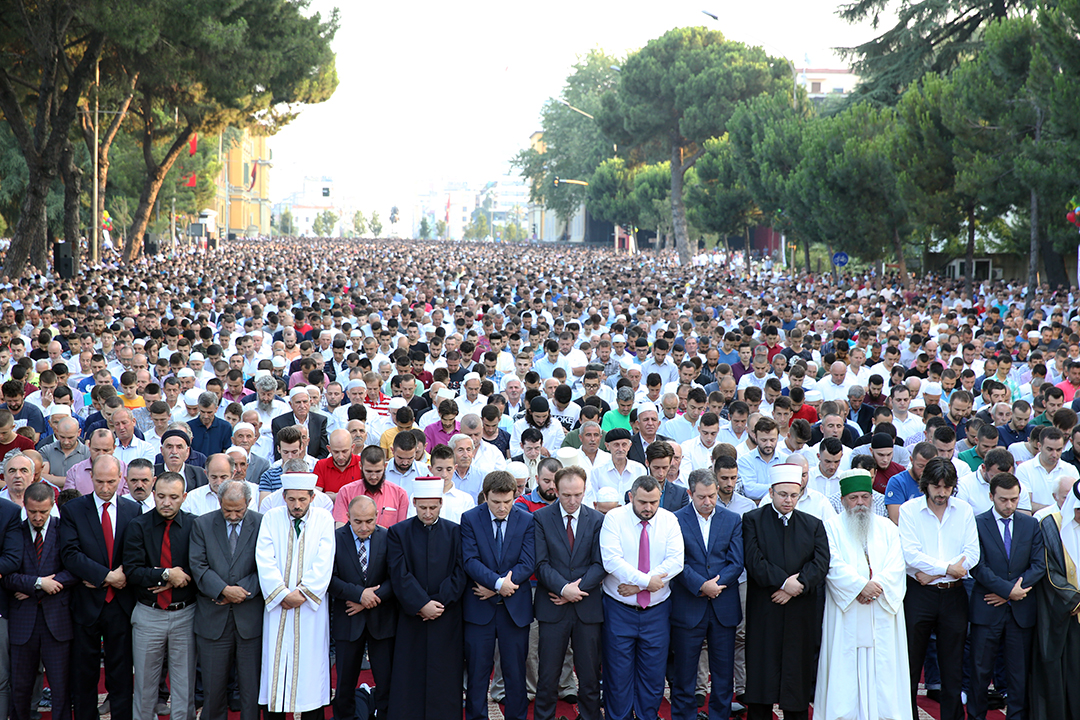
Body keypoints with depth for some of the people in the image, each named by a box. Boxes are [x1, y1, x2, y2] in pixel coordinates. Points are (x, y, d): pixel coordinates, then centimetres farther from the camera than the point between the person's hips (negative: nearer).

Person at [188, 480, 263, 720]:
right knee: (213, 684, 7)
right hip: (213, 619, 1)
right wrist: (224, 590, -16)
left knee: (251, 684, 5)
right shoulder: (202, 525, 3)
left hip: (250, 618, -1)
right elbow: (198, 566, -4)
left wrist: (241, 591, -14)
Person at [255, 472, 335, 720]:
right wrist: (282, 594, -14)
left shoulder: (324, 519, 4)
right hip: (277, 606, 0)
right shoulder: (271, 518, 4)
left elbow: (324, 563, -4)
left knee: (310, 668, 0)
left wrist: (303, 592, -13)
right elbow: (264, 560, -5)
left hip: (311, 607, 0)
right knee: (274, 667, 1)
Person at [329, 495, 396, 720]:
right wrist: (359, 594, -17)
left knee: (387, 682, 0)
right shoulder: (335, 538, -2)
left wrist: (368, 602, -12)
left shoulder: (388, 538, 0)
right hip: (348, 621, 0)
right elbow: (330, 579, -7)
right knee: (345, 683, 7)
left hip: (382, 620, 0)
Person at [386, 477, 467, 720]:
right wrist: (422, 604, -14)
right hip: (410, 618, 0)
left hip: (447, 620, 1)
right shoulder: (398, 533, 3)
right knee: (409, 680, 0)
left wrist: (439, 602, -11)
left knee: (444, 680, 1)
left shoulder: (455, 532, 6)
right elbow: (400, 575, -5)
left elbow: (460, 573, 0)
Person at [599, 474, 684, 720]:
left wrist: (637, 585, -16)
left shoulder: (669, 520, 1)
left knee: (653, 673, 7)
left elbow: (675, 561, -10)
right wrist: (645, 581, -22)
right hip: (619, 608, -2)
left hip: (656, 610, 2)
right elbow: (611, 560, -17)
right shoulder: (614, 518, -5)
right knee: (618, 672, 2)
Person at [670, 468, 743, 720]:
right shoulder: (676, 520, -2)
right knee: (684, 673, 5)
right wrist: (701, 585, -18)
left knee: (724, 671, 6)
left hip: (724, 608, 2)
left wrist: (715, 584, -12)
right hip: (687, 608, -2)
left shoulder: (733, 520, 7)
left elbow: (736, 562, 0)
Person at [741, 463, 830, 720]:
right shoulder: (753, 520, 4)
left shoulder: (813, 525, 12)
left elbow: (821, 563, 0)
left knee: (798, 677, 3)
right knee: (761, 674, 0)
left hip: (801, 613, 2)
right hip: (764, 610, -2)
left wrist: (796, 586, -12)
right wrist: (782, 581, -16)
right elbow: (754, 560, -8)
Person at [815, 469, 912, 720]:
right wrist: (860, 585, -18)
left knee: (882, 667, 0)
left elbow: (896, 565, 1)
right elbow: (834, 565, -8)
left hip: (883, 610, 3)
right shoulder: (832, 527, 5)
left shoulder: (887, 527, 13)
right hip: (846, 611, -2)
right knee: (846, 667, -5)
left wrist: (878, 584, -15)